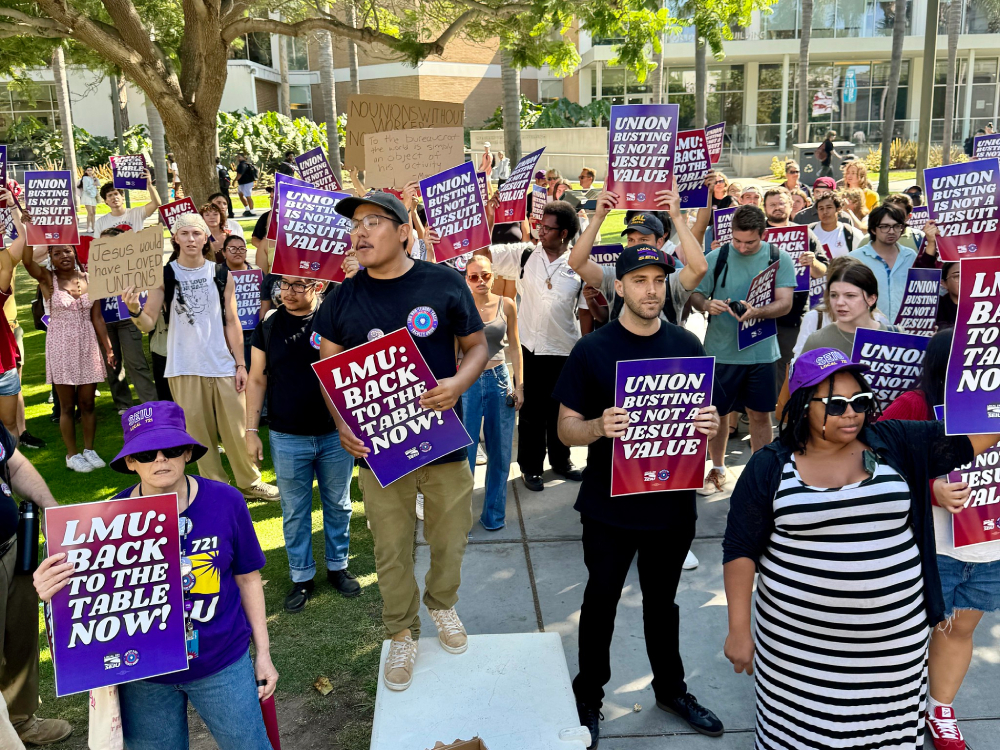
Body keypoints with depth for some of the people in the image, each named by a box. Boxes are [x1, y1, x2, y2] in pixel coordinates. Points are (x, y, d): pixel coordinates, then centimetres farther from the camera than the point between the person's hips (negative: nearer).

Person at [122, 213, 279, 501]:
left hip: (223, 366, 1)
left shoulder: (221, 274, 4)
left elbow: (231, 321, 7)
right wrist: (135, 310, -28)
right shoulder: (164, 276, 0)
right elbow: (148, 323, -5)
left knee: (237, 429, 5)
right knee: (198, 432, 6)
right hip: (184, 368, -1)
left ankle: (250, 482, 23)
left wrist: (241, 364, 2)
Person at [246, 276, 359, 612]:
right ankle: (302, 577, 24)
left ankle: (338, 566, 31)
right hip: (287, 439, 1)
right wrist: (251, 431, 2)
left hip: (335, 435, -1)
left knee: (338, 505, 13)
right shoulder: (269, 326, 1)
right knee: (294, 511, 10)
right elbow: (257, 380, 5)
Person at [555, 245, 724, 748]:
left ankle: (671, 689, 41)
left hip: (672, 503, 3)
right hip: (609, 505, -2)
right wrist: (599, 427, -28)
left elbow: (707, 412, 9)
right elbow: (566, 428, -7)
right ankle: (588, 697, 32)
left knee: (662, 601, 21)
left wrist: (711, 425, -14)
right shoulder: (591, 350, -8)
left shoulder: (687, 345, 0)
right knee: (601, 602, 13)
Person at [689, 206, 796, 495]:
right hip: (720, 350, 0)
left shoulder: (779, 259, -1)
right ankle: (717, 470, 28)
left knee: (760, 414, 9)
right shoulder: (716, 258, 0)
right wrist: (707, 304, -20)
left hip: (761, 352, 0)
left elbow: (785, 303, -8)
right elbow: (694, 295, 3)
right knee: (717, 412, 9)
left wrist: (757, 312, -27)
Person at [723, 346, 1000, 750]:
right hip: (798, 637, -2)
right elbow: (740, 549, -5)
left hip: (892, 636, 2)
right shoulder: (769, 466, -6)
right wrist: (738, 628, -6)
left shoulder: (895, 443, -1)